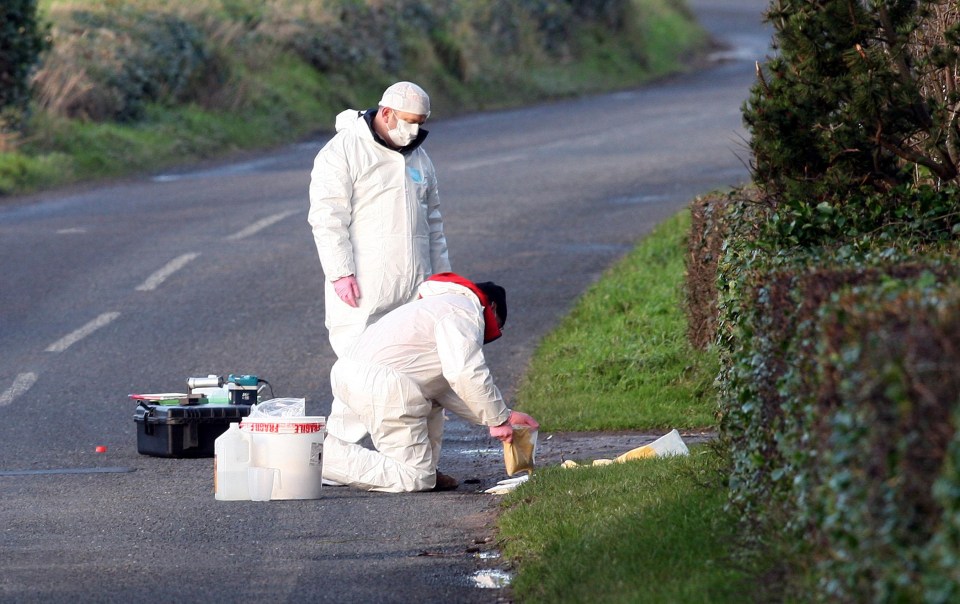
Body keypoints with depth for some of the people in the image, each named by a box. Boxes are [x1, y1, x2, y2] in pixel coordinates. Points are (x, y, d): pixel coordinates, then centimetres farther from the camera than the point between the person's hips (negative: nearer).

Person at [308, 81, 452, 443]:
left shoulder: (417, 156, 17)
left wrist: (440, 271, 22)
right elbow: (327, 216, -12)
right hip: (362, 289, -7)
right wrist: (341, 273, -18)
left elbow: (432, 219, 26)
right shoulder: (343, 151, -7)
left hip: (413, 289, 7)